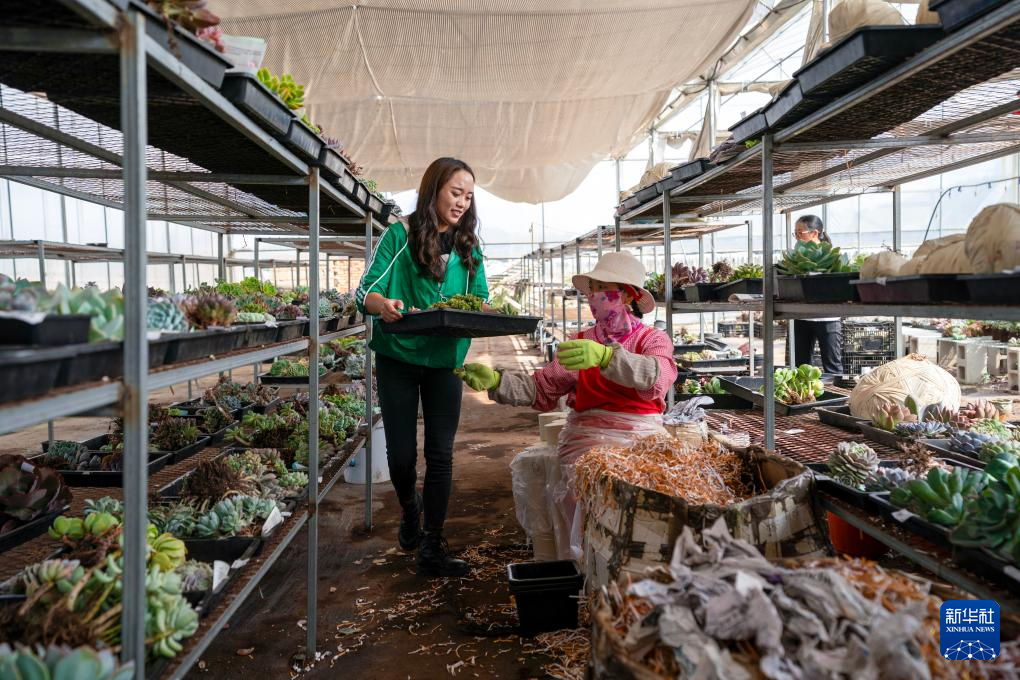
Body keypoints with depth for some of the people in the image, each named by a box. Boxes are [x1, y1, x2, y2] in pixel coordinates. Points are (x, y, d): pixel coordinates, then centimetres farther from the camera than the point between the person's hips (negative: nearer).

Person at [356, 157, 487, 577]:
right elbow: (366, 291, -12)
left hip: (445, 361, 3)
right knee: (401, 453, 5)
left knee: (441, 453, 1)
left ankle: (432, 549, 12)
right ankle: (410, 508, 39)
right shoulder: (401, 235, -7)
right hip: (399, 359, -2)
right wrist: (385, 305, -35)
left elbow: (481, 300, 8)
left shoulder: (469, 246, 5)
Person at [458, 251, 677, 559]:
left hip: (641, 437, -2)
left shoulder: (654, 339, 6)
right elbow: (541, 389, 8)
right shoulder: (580, 343, 17)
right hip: (588, 435, 2)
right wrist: (495, 381, -10)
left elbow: (655, 378, -18)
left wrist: (605, 356, -36)